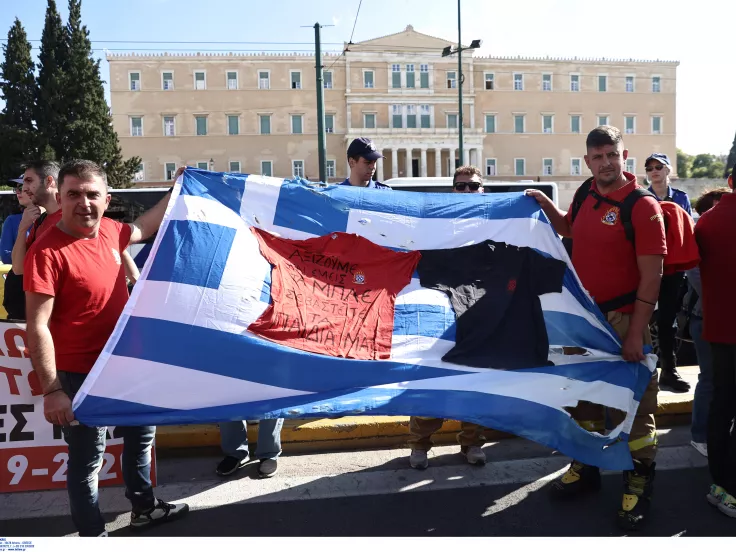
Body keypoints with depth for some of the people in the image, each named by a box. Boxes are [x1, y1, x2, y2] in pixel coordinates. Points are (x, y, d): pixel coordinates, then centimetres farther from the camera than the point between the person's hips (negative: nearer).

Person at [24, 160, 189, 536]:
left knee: (140, 434, 23)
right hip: (81, 375, -8)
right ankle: (92, 536, 26)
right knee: (87, 458, 7)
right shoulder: (47, 252, -23)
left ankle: (144, 507, 45)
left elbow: (144, 227, 23)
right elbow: (37, 327, -24)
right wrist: (52, 390, -26)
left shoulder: (108, 231, -2)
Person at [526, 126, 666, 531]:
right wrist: (545, 203, 9)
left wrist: (636, 333, -19)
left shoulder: (642, 205, -15)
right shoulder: (585, 194, 5)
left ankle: (639, 484, 22)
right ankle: (586, 467, 36)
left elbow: (651, 276, -16)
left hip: (622, 319, -7)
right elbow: (568, 230, 26)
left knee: (632, 402, 4)